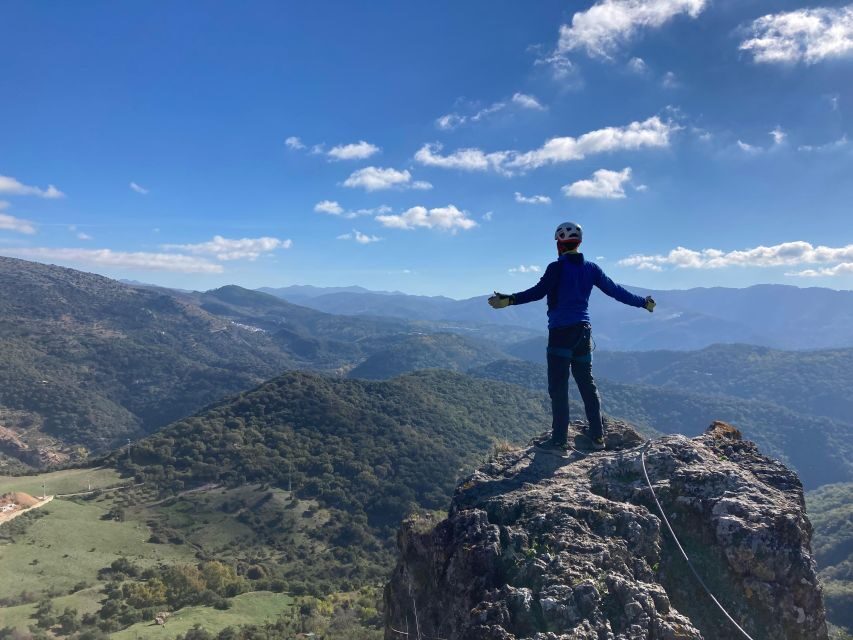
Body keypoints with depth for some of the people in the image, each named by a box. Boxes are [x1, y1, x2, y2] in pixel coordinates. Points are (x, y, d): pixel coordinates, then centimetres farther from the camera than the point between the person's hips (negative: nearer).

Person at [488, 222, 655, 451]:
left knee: (558, 386, -2)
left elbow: (538, 291, -20)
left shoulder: (557, 267, -7)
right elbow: (615, 290, 16)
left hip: (561, 331, -6)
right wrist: (643, 302, 29)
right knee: (587, 383, 14)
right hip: (583, 330, 6)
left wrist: (509, 300, -28)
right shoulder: (590, 268, 10)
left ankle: (559, 439, -1)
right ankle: (597, 435, 17)